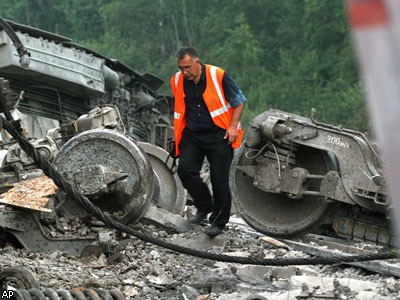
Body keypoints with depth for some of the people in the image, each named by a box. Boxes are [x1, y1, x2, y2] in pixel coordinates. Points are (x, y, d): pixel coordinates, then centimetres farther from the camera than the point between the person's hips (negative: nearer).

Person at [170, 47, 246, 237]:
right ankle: (204, 206, 9)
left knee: (219, 177, -7)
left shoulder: (218, 76, -12)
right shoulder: (177, 81, 2)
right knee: (185, 169, -13)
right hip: (192, 135, 4)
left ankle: (219, 221, 6)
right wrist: (177, 134, 15)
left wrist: (233, 126, -10)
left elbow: (239, 101, -3)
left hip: (219, 135, -4)